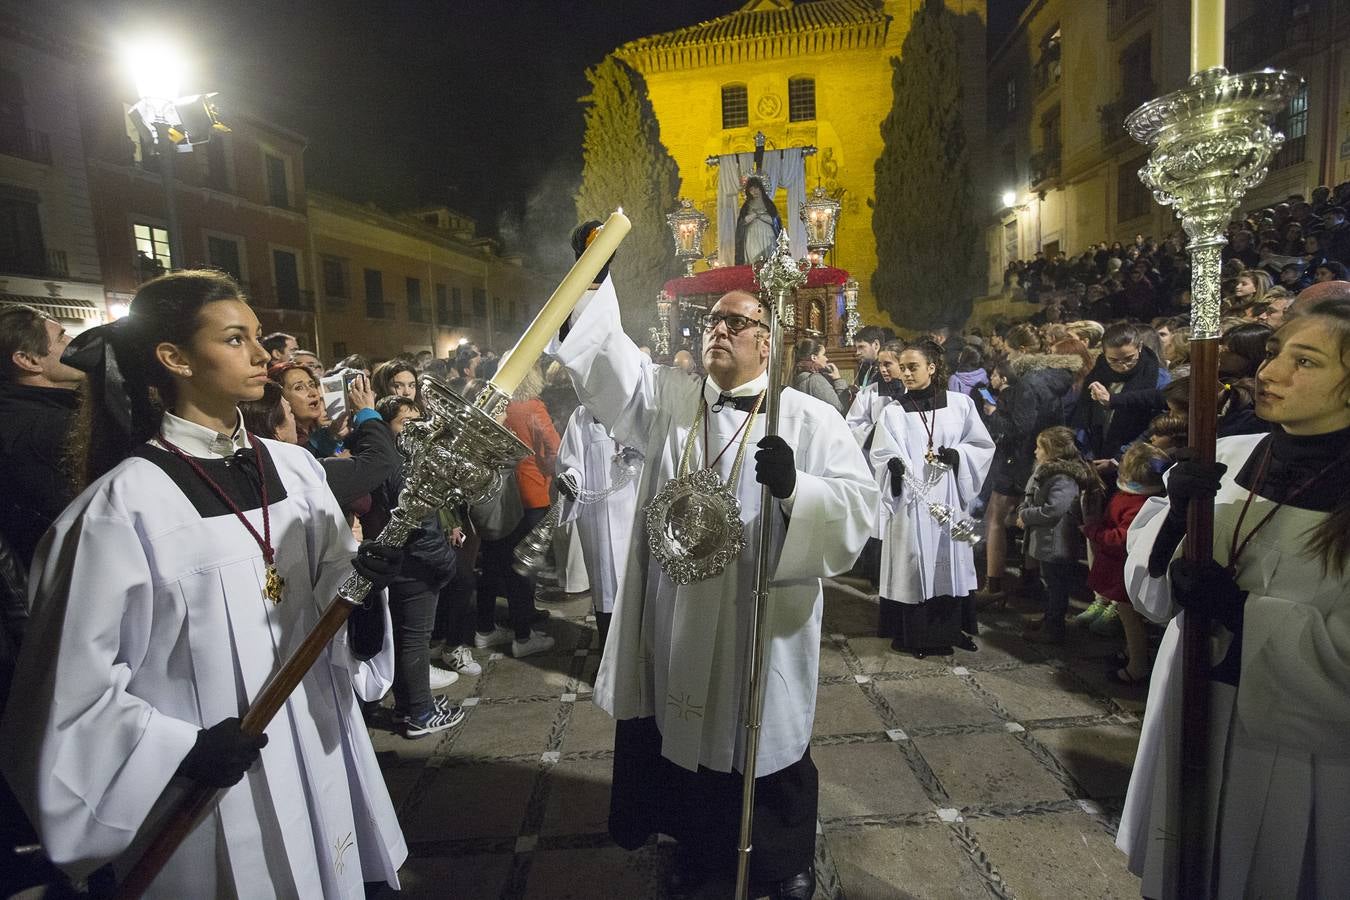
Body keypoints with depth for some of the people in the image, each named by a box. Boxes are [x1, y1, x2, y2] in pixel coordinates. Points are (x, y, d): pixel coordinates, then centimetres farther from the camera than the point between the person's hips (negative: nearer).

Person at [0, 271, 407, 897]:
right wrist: (182, 750, -18)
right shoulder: (125, 505, -16)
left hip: (320, 755, 5)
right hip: (213, 792, -4)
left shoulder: (294, 467, -2)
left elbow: (333, 598, 3)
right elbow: (72, 683, -11)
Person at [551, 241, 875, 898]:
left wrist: (794, 487, -32)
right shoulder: (668, 397, 5)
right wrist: (593, 284, -10)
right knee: (687, 732, 19)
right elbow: (607, 363, -1)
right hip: (680, 617, 4)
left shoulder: (809, 419, -6)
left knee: (767, 741, 16)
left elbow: (856, 501, -14)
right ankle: (701, 846, 47)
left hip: (762, 620, -3)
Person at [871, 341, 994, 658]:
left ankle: (949, 630, 21)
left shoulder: (960, 404, 5)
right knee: (911, 564, 1)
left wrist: (957, 454, -11)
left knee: (949, 562, 7)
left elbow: (984, 445, 8)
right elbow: (880, 456, -4)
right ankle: (913, 634, 12)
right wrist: (894, 463, -26)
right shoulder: (893, 412, 2)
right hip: (909, 501, -1)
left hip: (948, 500, 2)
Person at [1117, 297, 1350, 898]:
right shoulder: (1227, 457, -3)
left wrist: (1238, 610, -23)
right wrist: (1176, 515, -17)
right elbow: (1150, 595, -2)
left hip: (1298, 753, -3)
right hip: (1188, 721, 3)